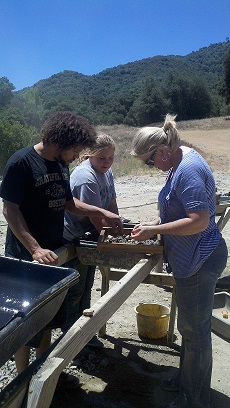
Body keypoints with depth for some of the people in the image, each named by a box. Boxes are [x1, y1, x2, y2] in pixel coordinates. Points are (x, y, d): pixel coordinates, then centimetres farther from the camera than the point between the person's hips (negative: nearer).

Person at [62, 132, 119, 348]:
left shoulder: (106, 171, 3)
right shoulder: (86, 178, -26)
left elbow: (112, 204, 5)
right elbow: (96, 216, -25)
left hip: (90, 237, 9)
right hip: (73, 239, -9)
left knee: (86, 288, 19)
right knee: (74, 291, 6)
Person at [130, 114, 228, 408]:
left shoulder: (188, 170, -23)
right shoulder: (181, 162, 8)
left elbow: (199, 220, -28)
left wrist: (155, 230, -20)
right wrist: (154, 224, 5)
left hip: (199, 261, -10)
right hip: (192, 259, 10)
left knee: (194, 329, 6)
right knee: (190, 325, 23)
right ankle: (186, 379, 44)